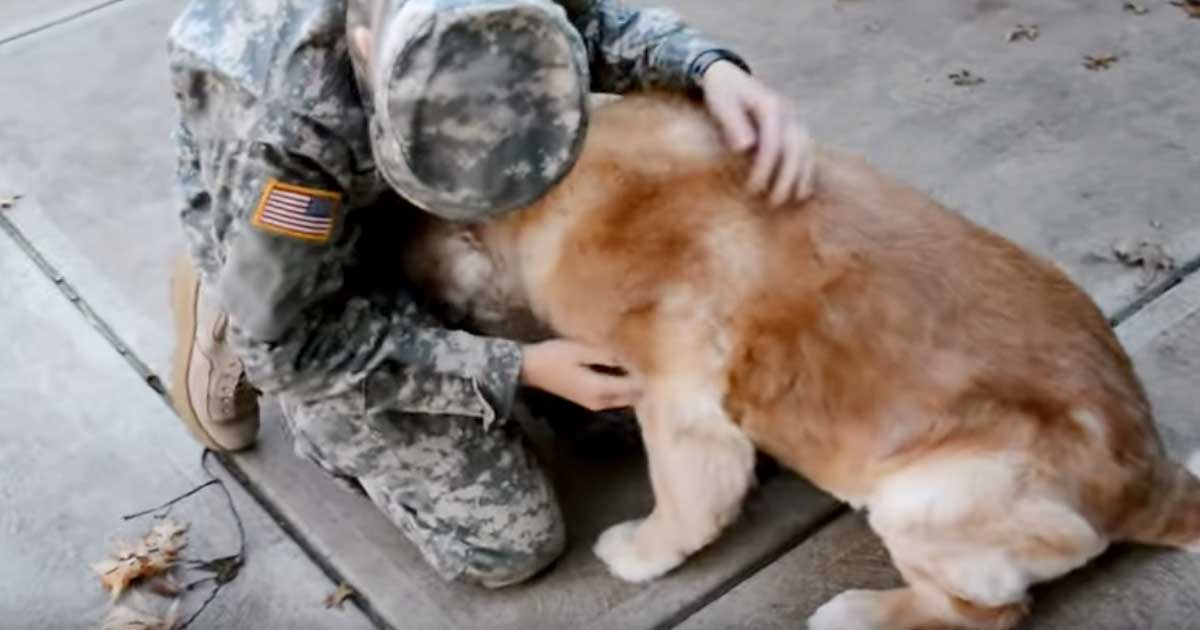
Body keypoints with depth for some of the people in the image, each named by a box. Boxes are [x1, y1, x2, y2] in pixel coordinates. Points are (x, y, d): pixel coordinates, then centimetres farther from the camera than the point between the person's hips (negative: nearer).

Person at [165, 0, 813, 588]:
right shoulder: (280, 120, -42)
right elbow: (290, 343, -27)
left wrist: (712, 70, -28)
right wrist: (518, 368, -26)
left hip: (413, 229, 6)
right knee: (508, 540, -4)